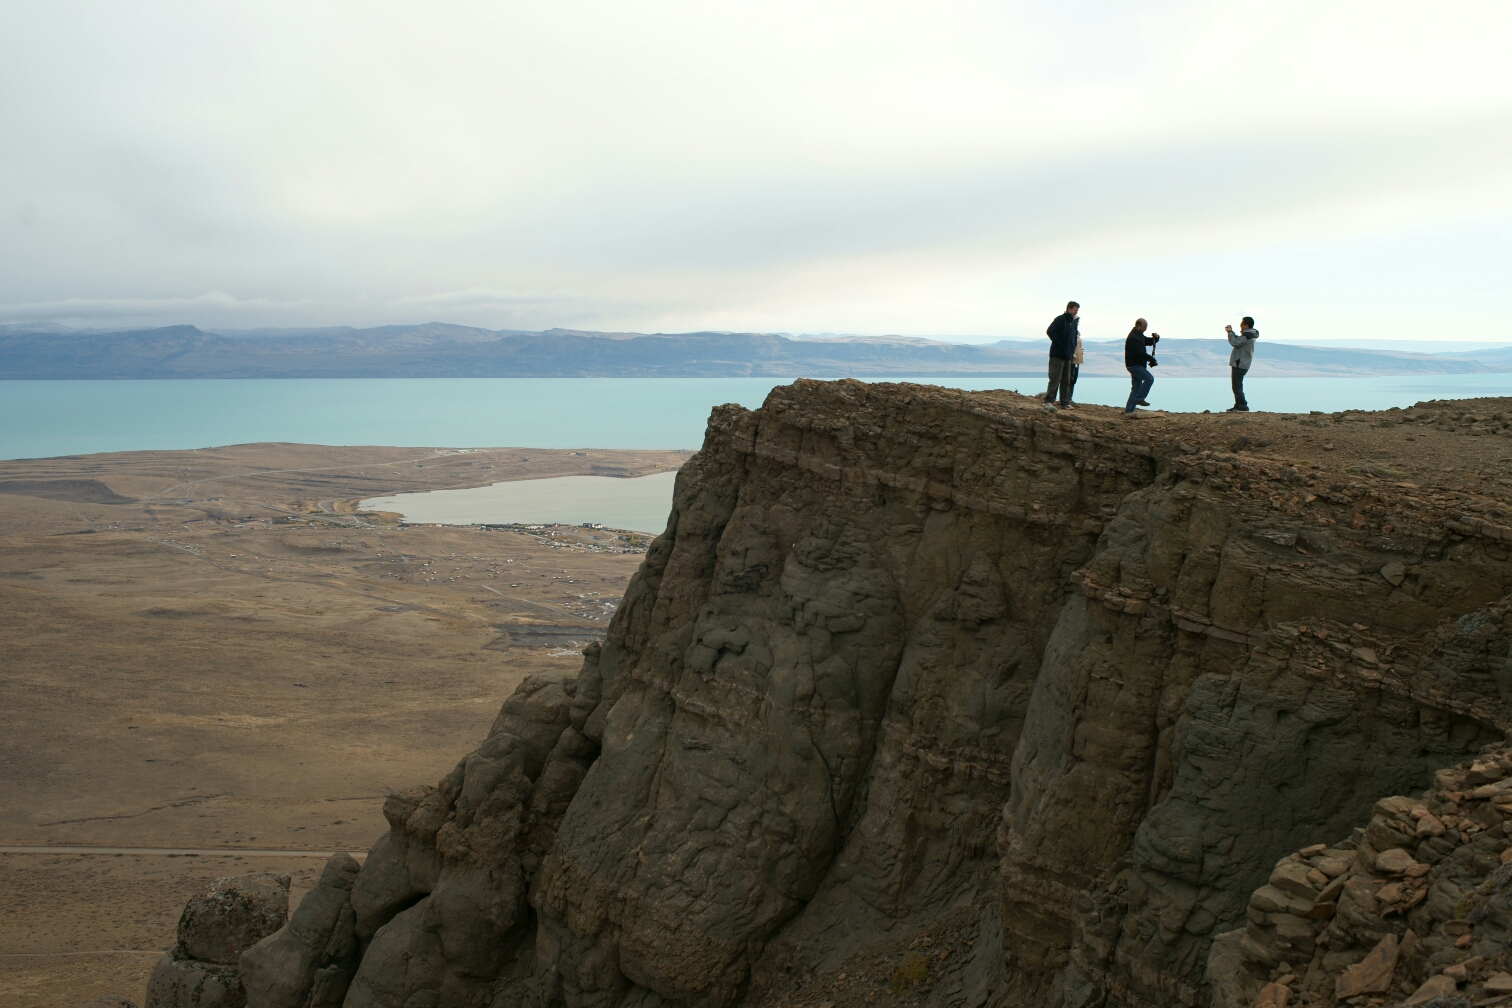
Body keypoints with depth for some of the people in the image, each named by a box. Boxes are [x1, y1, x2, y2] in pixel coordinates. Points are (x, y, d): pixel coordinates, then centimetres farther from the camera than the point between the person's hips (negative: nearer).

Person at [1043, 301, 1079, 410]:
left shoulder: (1074, 322, 16)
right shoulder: (1060, 319, -9)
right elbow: (1050, 331, -20)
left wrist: (1072, 349, 12)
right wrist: (1061, 345, -19)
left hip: (1068, 356, 8)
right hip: (1057, 355, -8)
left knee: (1066, 380, 10)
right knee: (1055, 378, -12)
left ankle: (1065, 402, 15)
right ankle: (1048, 401, -12)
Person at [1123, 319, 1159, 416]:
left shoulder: (1139, 335, 16)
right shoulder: (1133, 338, -18)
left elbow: (1148, 341, 27)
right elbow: (1140, 353, -24)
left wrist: (1155, 338, 4)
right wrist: (1152, 360, -19)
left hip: (1137, 365, 11)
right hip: (1134, 365, -11)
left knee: (1136, 387, 9)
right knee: (1149, 378, -18)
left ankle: (1128, 411, 9)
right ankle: (1139, 399, -10)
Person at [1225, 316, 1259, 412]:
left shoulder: (1247, 335, -17)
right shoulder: (1249, 334, 16)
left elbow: (1235, 342, -23)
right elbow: (1238, 340, 24)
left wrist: (1230, 332, -11)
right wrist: (1231, 331, 14)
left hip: (1240, 364, -11)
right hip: (1240, 363, 11)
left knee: (1237, 386, -11)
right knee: (1237, 386, 16)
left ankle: (1243, 406, -13)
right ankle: (1238, 406, 20)